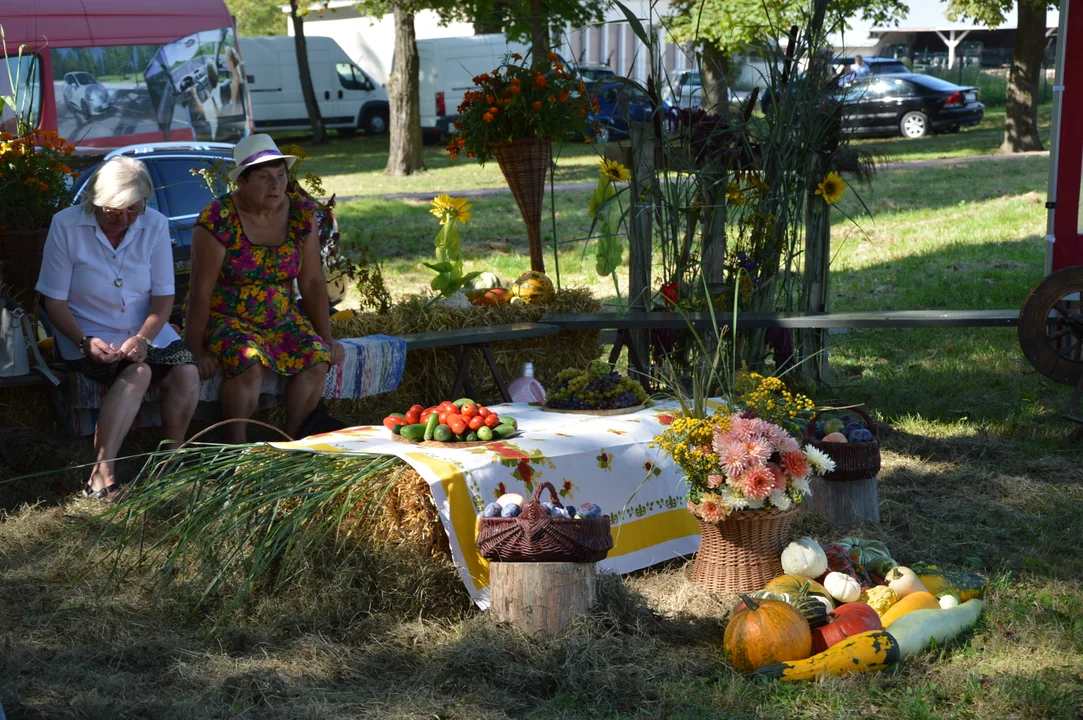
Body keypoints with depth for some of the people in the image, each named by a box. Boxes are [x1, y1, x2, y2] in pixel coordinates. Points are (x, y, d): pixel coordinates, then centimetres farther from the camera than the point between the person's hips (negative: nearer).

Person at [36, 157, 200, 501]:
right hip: (89, 334, -4)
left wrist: (143, 339, -20)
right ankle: (101, 471, -31)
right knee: (137, 373, -32)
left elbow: (164, 295, -2)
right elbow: (55, 301, -9)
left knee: (187, 373, -22)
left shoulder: (155, 225, -4)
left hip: (146, 330, 4)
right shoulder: (66, 225, -12)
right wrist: (84, 342, -24)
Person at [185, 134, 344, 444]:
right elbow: (200, 293, -16)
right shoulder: (218, 221, -17)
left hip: (281, 317, 5)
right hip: (225, 318, -5)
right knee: (250, 364, -33)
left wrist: (325, 337, -1)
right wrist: (197, 351, -18)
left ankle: (291, 439, -7)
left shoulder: (301, 213, -2)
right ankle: (236, 449, -17)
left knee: (317, 360, -22)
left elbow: (312, 282, 2)